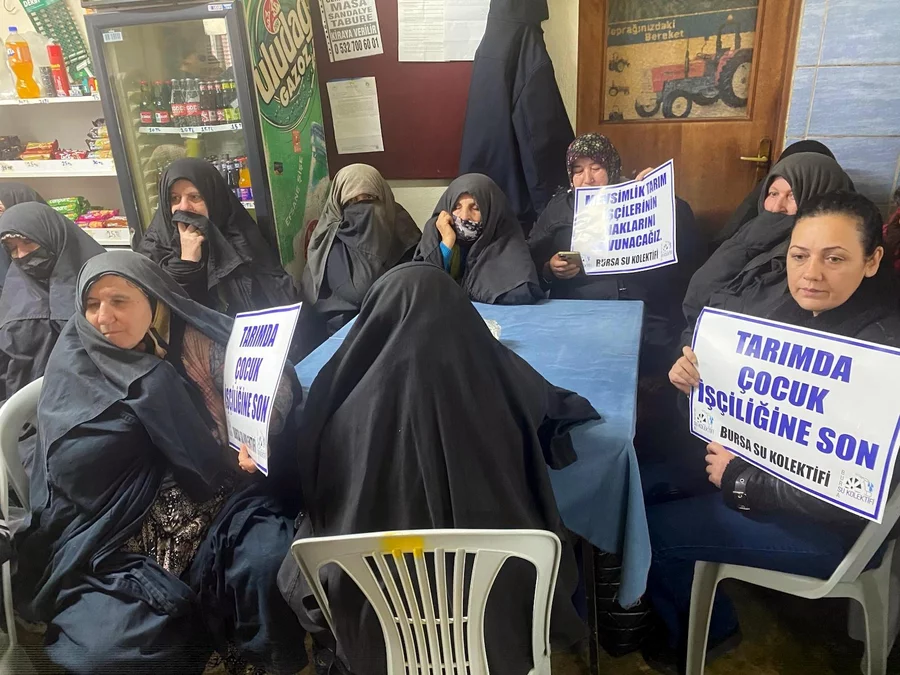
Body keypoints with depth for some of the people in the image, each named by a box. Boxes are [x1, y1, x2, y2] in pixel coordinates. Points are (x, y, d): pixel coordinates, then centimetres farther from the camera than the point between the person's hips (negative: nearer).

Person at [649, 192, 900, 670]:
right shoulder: (794, 310, -5)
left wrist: (741, 480, -20)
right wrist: (695, 376, -18)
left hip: (830, 526, -7)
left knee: (648, 529, -6)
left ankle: (706, 629, 27)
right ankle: (664, 609, 34)